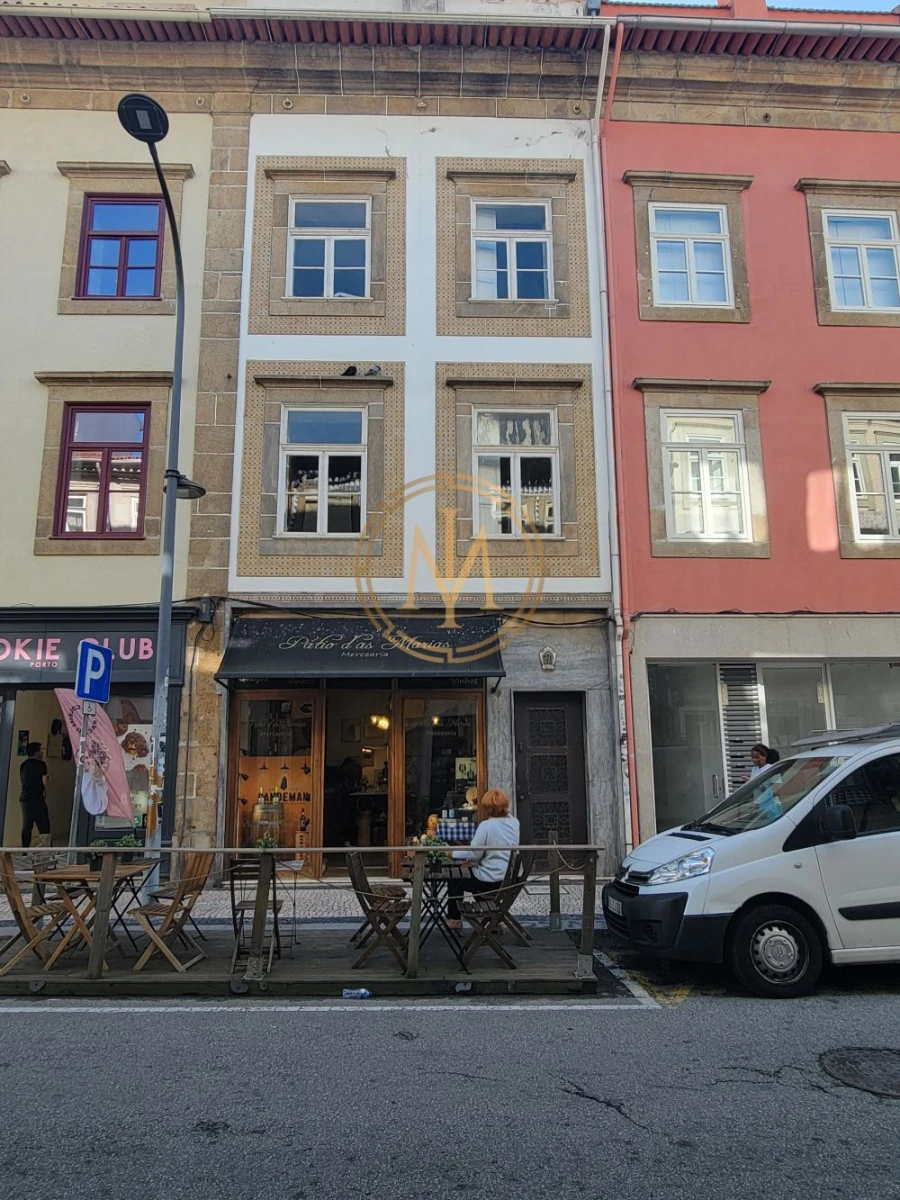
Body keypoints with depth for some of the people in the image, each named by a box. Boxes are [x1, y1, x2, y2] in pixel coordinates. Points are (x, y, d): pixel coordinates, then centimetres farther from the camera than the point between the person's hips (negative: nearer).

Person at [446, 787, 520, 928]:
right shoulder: (514, 823, 1)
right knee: (474, 874, 34)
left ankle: (454, 919, 27)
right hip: (510, 880, 7)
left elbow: (473, 854, -16)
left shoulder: (486, 825, -18)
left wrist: (452, 853, -3)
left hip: (489, 882, -7)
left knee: (455, 879, 18)